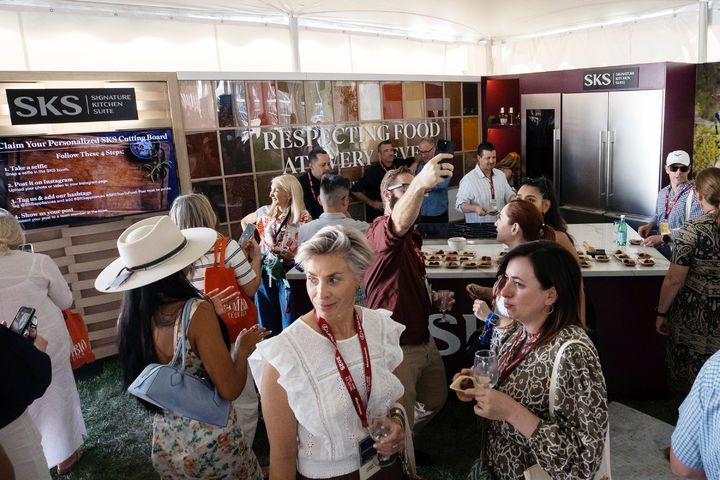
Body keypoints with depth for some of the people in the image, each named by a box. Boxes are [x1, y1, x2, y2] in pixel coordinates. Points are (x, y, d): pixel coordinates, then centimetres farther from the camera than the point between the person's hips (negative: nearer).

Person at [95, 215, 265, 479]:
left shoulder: (129, 316, -10)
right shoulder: (197, 311, -27)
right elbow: (230, 389, -23)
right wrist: (242, 349, -4)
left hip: (165, 444, 5)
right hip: (212, 445, -5)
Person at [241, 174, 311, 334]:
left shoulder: (302, 217, -9)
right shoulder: (265, 211, 4)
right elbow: (244, 222, 23)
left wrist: (293, 255, -24)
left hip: (288, 274, -4)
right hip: (265, 273, 4)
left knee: (289, 324, 4)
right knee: (266, 321, 14)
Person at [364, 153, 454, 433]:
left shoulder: (411, 239, 14)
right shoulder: (379, 231, -18)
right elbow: (399, 223, -44)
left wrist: (433, 299, 12)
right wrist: (419, 183, -61)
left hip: (424, 341, 10)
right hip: (398, 347, -10)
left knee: (435, 400, 26)